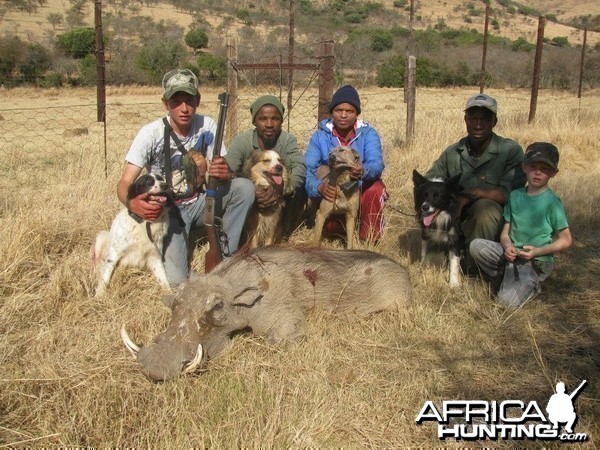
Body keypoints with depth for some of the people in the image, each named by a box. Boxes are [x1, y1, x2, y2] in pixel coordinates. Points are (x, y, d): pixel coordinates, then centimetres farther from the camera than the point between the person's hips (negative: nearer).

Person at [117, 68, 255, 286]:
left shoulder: (206, 125, -10)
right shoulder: (150, 133, -18)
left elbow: (222, 172, -7)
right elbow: (124, 183, -18)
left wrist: (225, 174, -33)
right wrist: (132, 204, -42)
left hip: (198, 202, 4)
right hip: (167, 210, -4)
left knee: (244, 187, -22)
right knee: (176, 280, -22)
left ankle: (224, 255, -8)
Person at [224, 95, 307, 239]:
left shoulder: (288, 140, -12)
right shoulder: (242, 140, -16)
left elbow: (299, 167, -29)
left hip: (279, 200, 1)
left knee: (299, 187, -25)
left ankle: (284, 233, -8)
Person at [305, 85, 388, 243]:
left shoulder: (368, 134, -10)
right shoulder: (320, 136, -7)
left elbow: (377, 164, -28)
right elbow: (307, 169, -20)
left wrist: (363, 172, -53)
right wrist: (318, 187, -43)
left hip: (362, 191, -1)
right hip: (332, 193, 1)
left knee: (375, 190, -34)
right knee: (329, 227, -27)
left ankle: (369, 240, -12)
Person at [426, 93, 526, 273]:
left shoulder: (511, 151, -11)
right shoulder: (452, 153, 1)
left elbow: (509, 194, -19)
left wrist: (469, 195, -27)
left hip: (492, 223, -4)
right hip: (458, 220, 5)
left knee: (485, 207, -34)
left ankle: (469, 268, -17)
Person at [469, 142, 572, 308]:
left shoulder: (552, 202, -10)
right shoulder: (515, 196, 4)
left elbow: (566, 240, -6)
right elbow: (505, 232, 6)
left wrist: (538, 251, -18)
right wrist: (507, 247, -16)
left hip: (536, 261, -5)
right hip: (512, 254, 5)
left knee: (507, 302, -21)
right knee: (476, 246, -19)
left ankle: (531, 286, 11)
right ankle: (509, 279, 2)